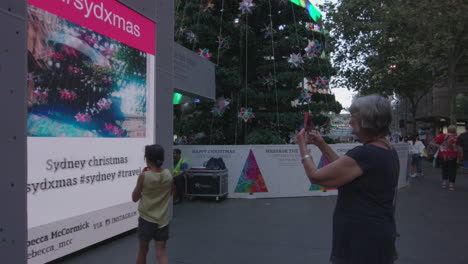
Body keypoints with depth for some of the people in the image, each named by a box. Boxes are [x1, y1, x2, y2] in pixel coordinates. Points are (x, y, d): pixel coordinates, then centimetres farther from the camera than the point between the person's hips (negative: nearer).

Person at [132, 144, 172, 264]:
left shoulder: (144, 176, -16)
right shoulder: (168, 174, -7)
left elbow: (134, 198, -4)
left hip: (146, 219, -2)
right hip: (163, 219, 2)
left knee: (143, 250, 18)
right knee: (161, 252, 5)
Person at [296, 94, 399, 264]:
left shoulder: (364, 155, -26)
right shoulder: (389, 152, 5)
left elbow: (315, 177, -21)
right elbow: (345, 168, 14)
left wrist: (302, 146, -6)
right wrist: (322, 145, 11)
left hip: (361, 240, -9)